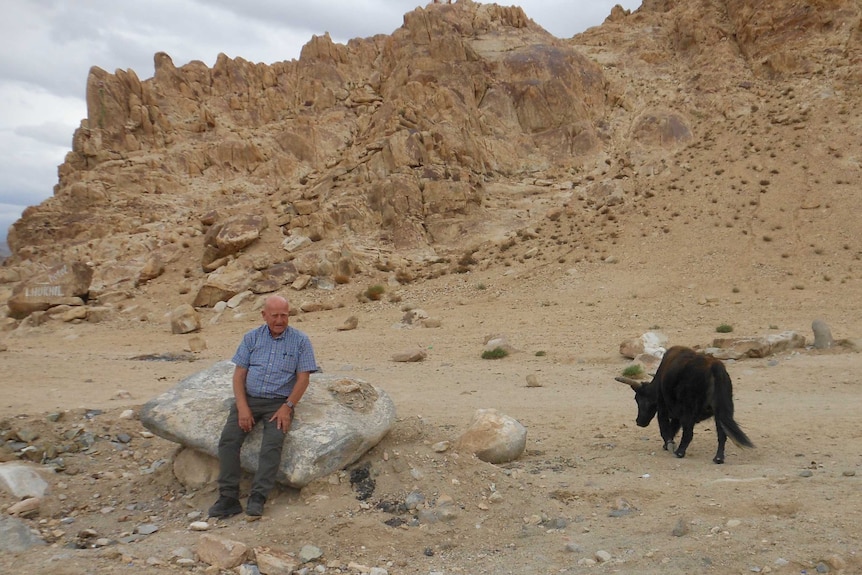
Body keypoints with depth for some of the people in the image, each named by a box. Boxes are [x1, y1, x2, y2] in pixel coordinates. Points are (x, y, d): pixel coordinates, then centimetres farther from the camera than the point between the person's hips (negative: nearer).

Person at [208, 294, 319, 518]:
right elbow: (239, 373, 5)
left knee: (273, 443, -26)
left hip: (279, 402, -2)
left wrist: (287, 407, -13)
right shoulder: (251, 338, 9)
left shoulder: (300, 340, 2)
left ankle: (258, 497, -25)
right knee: (228, 439, -19)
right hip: (248, 398, 2)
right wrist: (242, 407, -9)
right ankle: (228, 497, -17)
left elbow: (303, 378, -1)